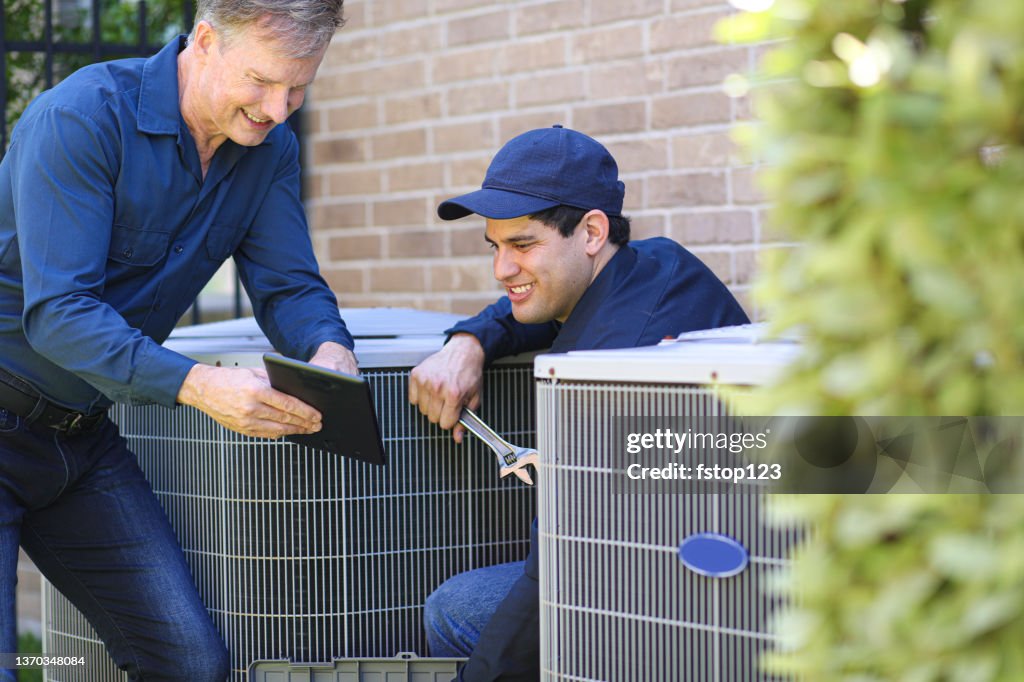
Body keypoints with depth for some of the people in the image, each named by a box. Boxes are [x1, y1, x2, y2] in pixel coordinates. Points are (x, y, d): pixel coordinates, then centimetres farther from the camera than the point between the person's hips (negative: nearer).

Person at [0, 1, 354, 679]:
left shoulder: (269, 149, 1)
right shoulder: (84, 116, -21)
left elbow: (288, 287, 1)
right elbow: (56, 313, -27)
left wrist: (330, 351, -24)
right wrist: (198, 385, -40)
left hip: (83, 439, 6)